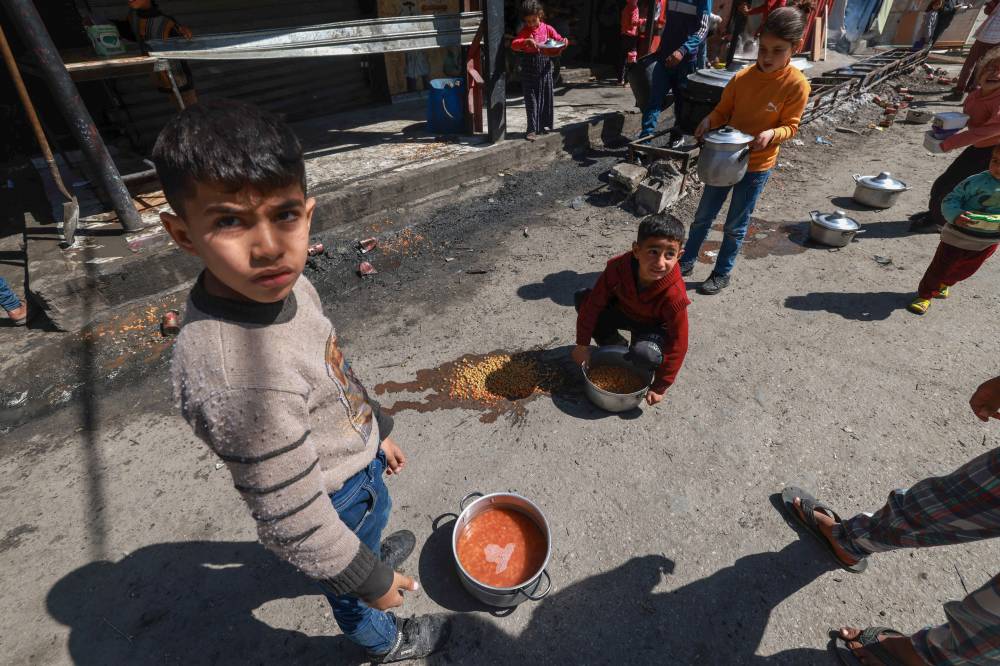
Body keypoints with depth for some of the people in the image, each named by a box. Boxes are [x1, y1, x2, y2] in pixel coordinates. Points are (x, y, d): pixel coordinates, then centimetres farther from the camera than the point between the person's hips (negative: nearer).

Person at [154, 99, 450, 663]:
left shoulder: (279, 285, -16)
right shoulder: (237, 377, -42)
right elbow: (293, 521, -30)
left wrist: (377, 431, 13)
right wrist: (366, 579, -15)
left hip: (359, 460, 7)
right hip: (336, 503, -6)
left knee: (378, 517, 39)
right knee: (356, 597, 28)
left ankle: (376, 551, 74)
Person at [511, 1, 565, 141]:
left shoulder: (547, 28, 3)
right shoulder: (525, 31, -2)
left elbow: (558, 39, 7)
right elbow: (513, 45, -16)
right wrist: (526, 41, -33)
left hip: (545, 67, 2)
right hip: (529, 68, -2)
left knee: (547, 97, 8)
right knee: (531, 98, -2)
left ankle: (546, 124, 22)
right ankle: (532, 129, 1)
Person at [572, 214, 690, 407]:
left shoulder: (674, 295, -36)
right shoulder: (619, 265, -30)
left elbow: (678, 346, -27)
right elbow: (594, 303, -19)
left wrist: (659, 388, -21)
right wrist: (583, 344, -16)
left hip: (655, 327, -4)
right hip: (624, 310, 4)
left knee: (643, 355, -38)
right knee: (583, 298, -18)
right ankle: (616, 346, 3)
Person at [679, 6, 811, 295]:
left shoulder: (797, 85, -13)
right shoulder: (743, 77, -6)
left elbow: (791, 126, -8)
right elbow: (723, 110, 4)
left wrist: (771, 134, -29)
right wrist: (710, 120, -17)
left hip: (757, 166, -3)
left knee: (735, 226, 7)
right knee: (703, 216, 12)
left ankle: (722, 274, 24)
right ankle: (687, 261, 30)